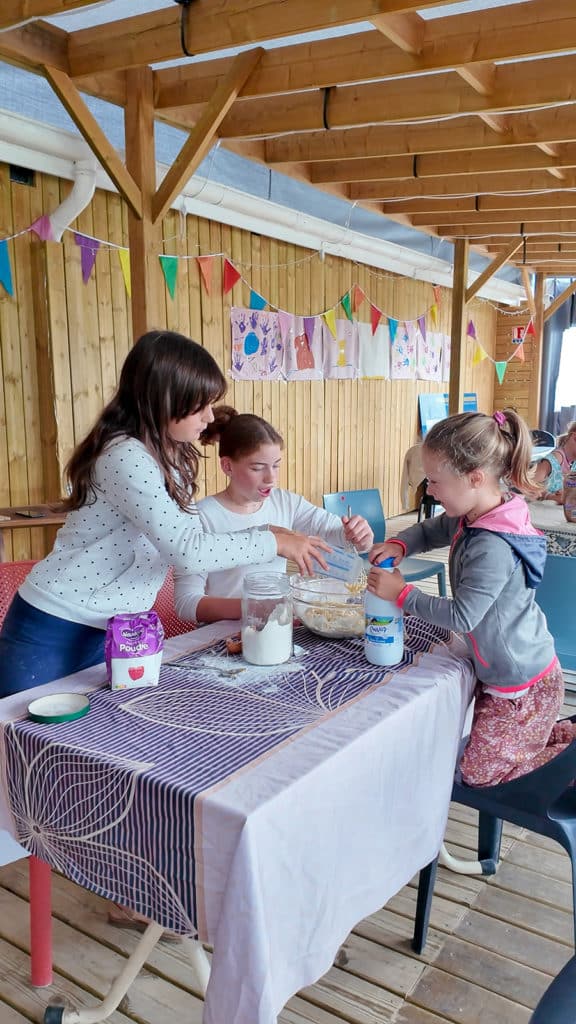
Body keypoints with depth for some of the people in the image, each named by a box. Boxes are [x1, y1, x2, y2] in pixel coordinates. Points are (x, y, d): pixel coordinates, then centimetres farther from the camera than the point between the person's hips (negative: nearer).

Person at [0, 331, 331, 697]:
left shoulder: (168, 456, 5)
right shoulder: (126, 458, -24)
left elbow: (189, 532, 5)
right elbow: (188, 550, -28)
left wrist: (265, 533, -3)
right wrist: (273, 543, -21)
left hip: (114, 629, 8)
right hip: (54, 631, -8)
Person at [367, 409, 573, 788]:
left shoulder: (493, 549, -32)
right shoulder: (474, 517, -3)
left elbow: (461, 616, -28)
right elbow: (431, 530, 14)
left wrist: (402, 593, -20)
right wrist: (398, 544, -7)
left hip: (522, 684, -9)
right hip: (509, 669, 9)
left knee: (478, 771, 6)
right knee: (496, 748, 24)